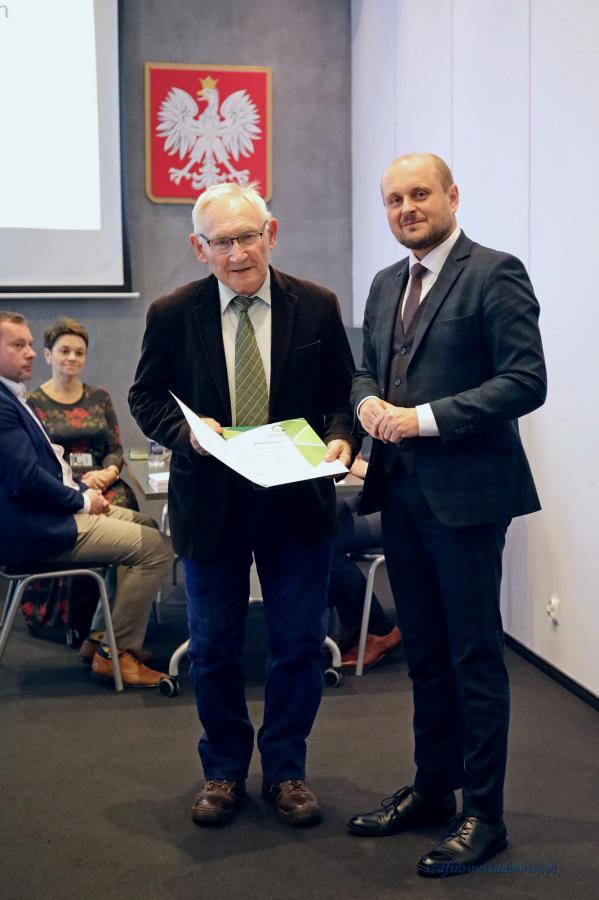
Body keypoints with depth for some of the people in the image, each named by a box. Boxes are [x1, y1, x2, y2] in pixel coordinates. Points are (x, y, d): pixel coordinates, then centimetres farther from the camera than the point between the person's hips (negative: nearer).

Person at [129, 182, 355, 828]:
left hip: (298, 504, 0)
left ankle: (285, 770, 27)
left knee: (298, 645, 8)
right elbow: (146, 398, 4)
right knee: (214, 648, 12)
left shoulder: (317, 307, -2)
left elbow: (341, 394, 5)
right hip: (210, 502, 0)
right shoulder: (172, 315, -3)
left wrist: (339, 438, -16)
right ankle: (223, 770, 31)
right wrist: (187, 430, -15)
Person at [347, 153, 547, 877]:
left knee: (475, 656, 2)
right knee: (424, 651, 17)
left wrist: (425, 418, -20)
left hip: (465, 492, -7)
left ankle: (483, 815, 15)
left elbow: (525, 381, -17)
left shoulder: (494, 275, -10)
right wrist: (368, 400, -1)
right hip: (401, 491, 8)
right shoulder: (386, 285, 14)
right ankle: (432, 790, 32)